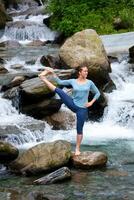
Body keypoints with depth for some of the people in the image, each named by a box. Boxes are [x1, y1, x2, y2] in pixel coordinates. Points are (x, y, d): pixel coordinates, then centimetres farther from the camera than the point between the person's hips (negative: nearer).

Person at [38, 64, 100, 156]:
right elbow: (60, 82, 6)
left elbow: (97, 93, 7)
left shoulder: (89, 83, -2)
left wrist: (91, 102, -3)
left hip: (82, 108, -1)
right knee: (58, 90, -13)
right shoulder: (73, 81, -1)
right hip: (73, 104, 1)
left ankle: (77, 149, 11)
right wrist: (53, 73, -3)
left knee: (79, 129, 2)